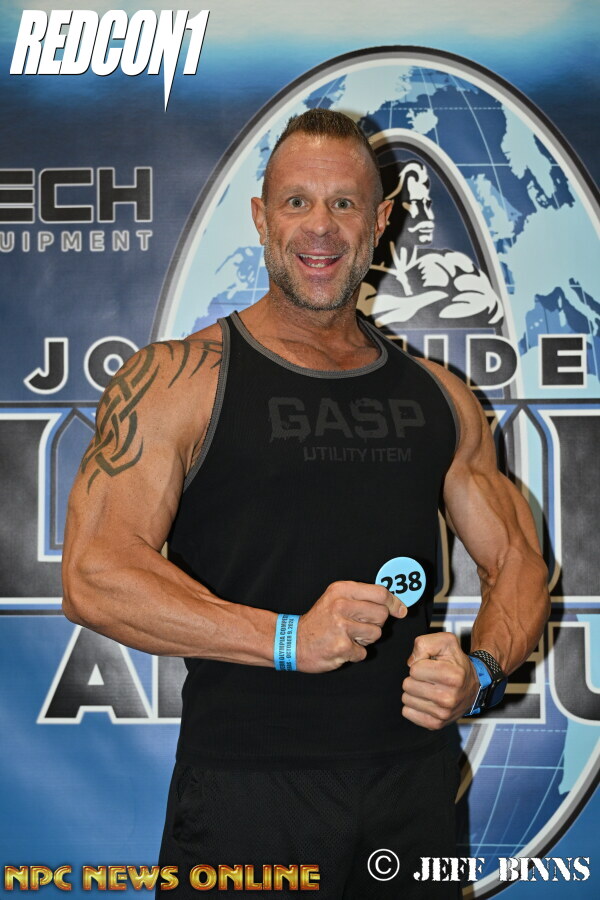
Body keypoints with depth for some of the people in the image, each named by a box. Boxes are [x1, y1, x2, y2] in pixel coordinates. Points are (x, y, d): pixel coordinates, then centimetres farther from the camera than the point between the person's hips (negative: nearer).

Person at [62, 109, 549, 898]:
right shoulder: (179, 380, -4)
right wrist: (287, 639, -21)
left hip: (414, 782, 4)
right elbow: (94, 575, -12)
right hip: (245, 792, -4)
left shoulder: (439, 397, 10)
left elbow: (517, 563, 15)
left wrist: (480, 672, -6)